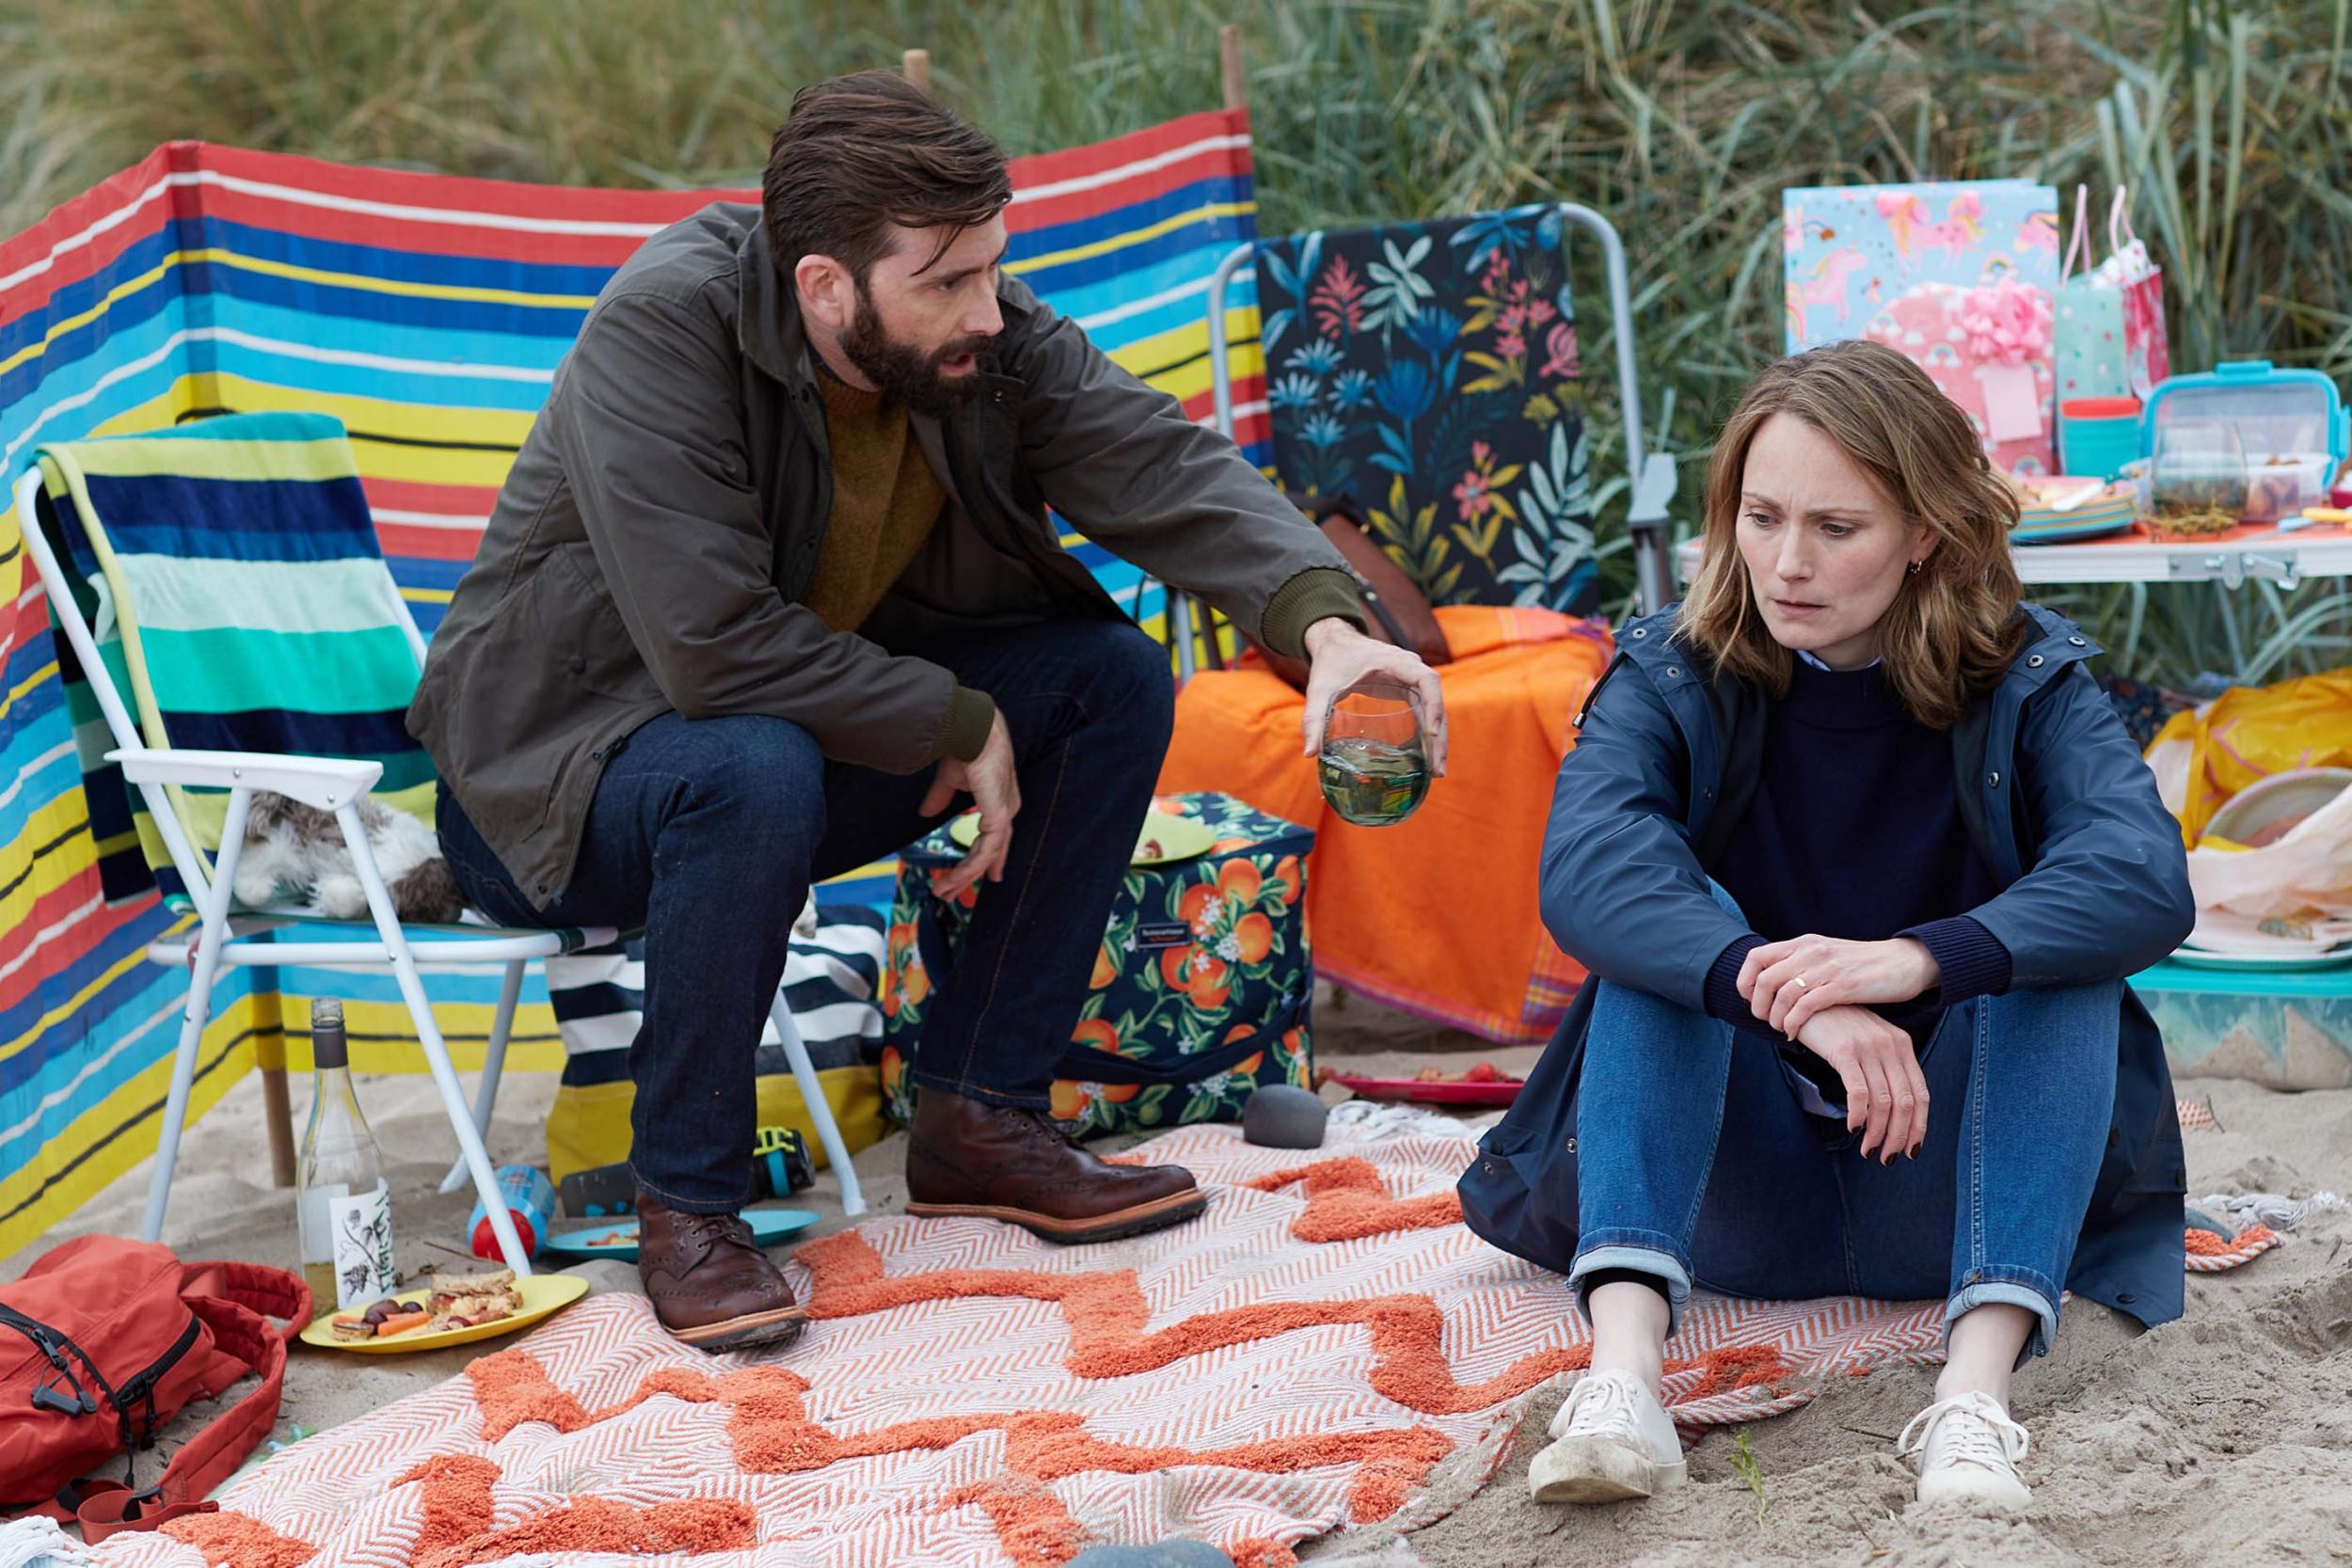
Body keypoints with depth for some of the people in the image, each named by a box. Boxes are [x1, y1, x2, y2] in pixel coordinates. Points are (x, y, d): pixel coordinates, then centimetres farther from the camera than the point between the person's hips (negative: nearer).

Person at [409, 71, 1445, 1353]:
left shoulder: (990, 340, -10)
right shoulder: (659, 333, -29)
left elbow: (1169, 470, -17)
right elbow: (715, 642, -34)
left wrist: (1322, 621, -36)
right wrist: (957, 725, -25)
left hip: (828, 717, 7)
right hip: (553, 763, -7)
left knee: (1116, 680, -8)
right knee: (758, 772, -39)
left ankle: (979, 1117, -2)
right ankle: (685, 1202, -20)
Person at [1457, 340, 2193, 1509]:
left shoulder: (2028, 686, -5)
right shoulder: (1670, 680, -5)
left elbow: (2147, 876, -25)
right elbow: (1582, 869, -27)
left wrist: (1917, 960, -42)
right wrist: (1790, 996, -44)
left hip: (1944, 1188, 0)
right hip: (1736, 1207, 0)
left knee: (2059, 949, -23)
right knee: (1678, 925, -24)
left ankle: (1977, 1387, -41)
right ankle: (1623, 1368, -42)